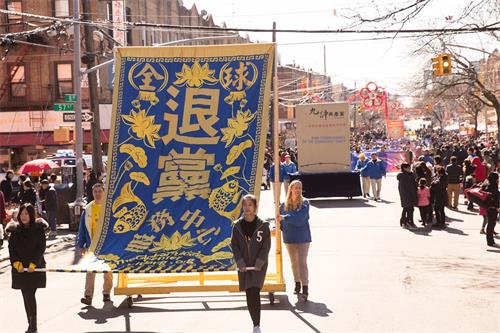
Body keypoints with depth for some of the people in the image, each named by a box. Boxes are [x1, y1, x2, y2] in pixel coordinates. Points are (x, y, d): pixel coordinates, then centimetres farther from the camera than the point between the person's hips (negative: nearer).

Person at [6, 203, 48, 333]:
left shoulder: (39, 229, -2)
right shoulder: (15, 230, 7)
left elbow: (41, 248, -5)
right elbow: (11, 248, 4)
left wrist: (33, 263, -14)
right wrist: (17, 263, -10)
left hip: (35, 267, -3)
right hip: (20, 268, 3)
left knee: (30, 296, -12)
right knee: (26, 297, 6)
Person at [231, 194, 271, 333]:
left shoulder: (263, 225, -5)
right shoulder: (237, 226, 2)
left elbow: (266, 246, -5)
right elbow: (234, 245, 2)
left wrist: (259, 263, -14)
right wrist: (240, 262, -9)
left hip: (259, 265, -3)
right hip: (244, 266, 3)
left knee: (254, 293, -16)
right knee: (249, 296, 7)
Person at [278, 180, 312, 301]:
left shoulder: (304, 203, -8)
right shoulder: (284, 205, 2)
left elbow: (299, 218, -21)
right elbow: (280, 218, 12)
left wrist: (284, 218, -21)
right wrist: (278, 227, -6)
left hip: (302, 238, -4)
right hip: (289, 238, 4)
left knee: (302, 263, -10)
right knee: (294, 262, 17)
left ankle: (305, 289, -11)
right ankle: (297, 284, 34)